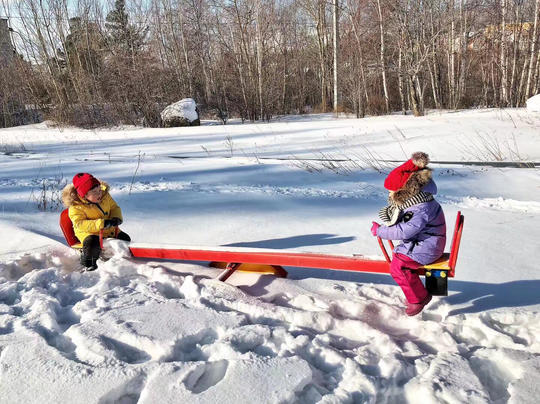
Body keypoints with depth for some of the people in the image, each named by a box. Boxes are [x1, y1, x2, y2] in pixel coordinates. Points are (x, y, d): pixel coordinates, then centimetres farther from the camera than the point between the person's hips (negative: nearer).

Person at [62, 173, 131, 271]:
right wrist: (102, 223, -43)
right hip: (89, 232, -6)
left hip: (109, 230, 6)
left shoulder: (105, 196, -7)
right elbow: (79, 224, -32)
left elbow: (115, 207, 6)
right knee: (93, 243, -35)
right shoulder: (76, 207, -22)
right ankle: (87, 263, -6)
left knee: (125, 239, 4)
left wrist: (116, 218, -19)